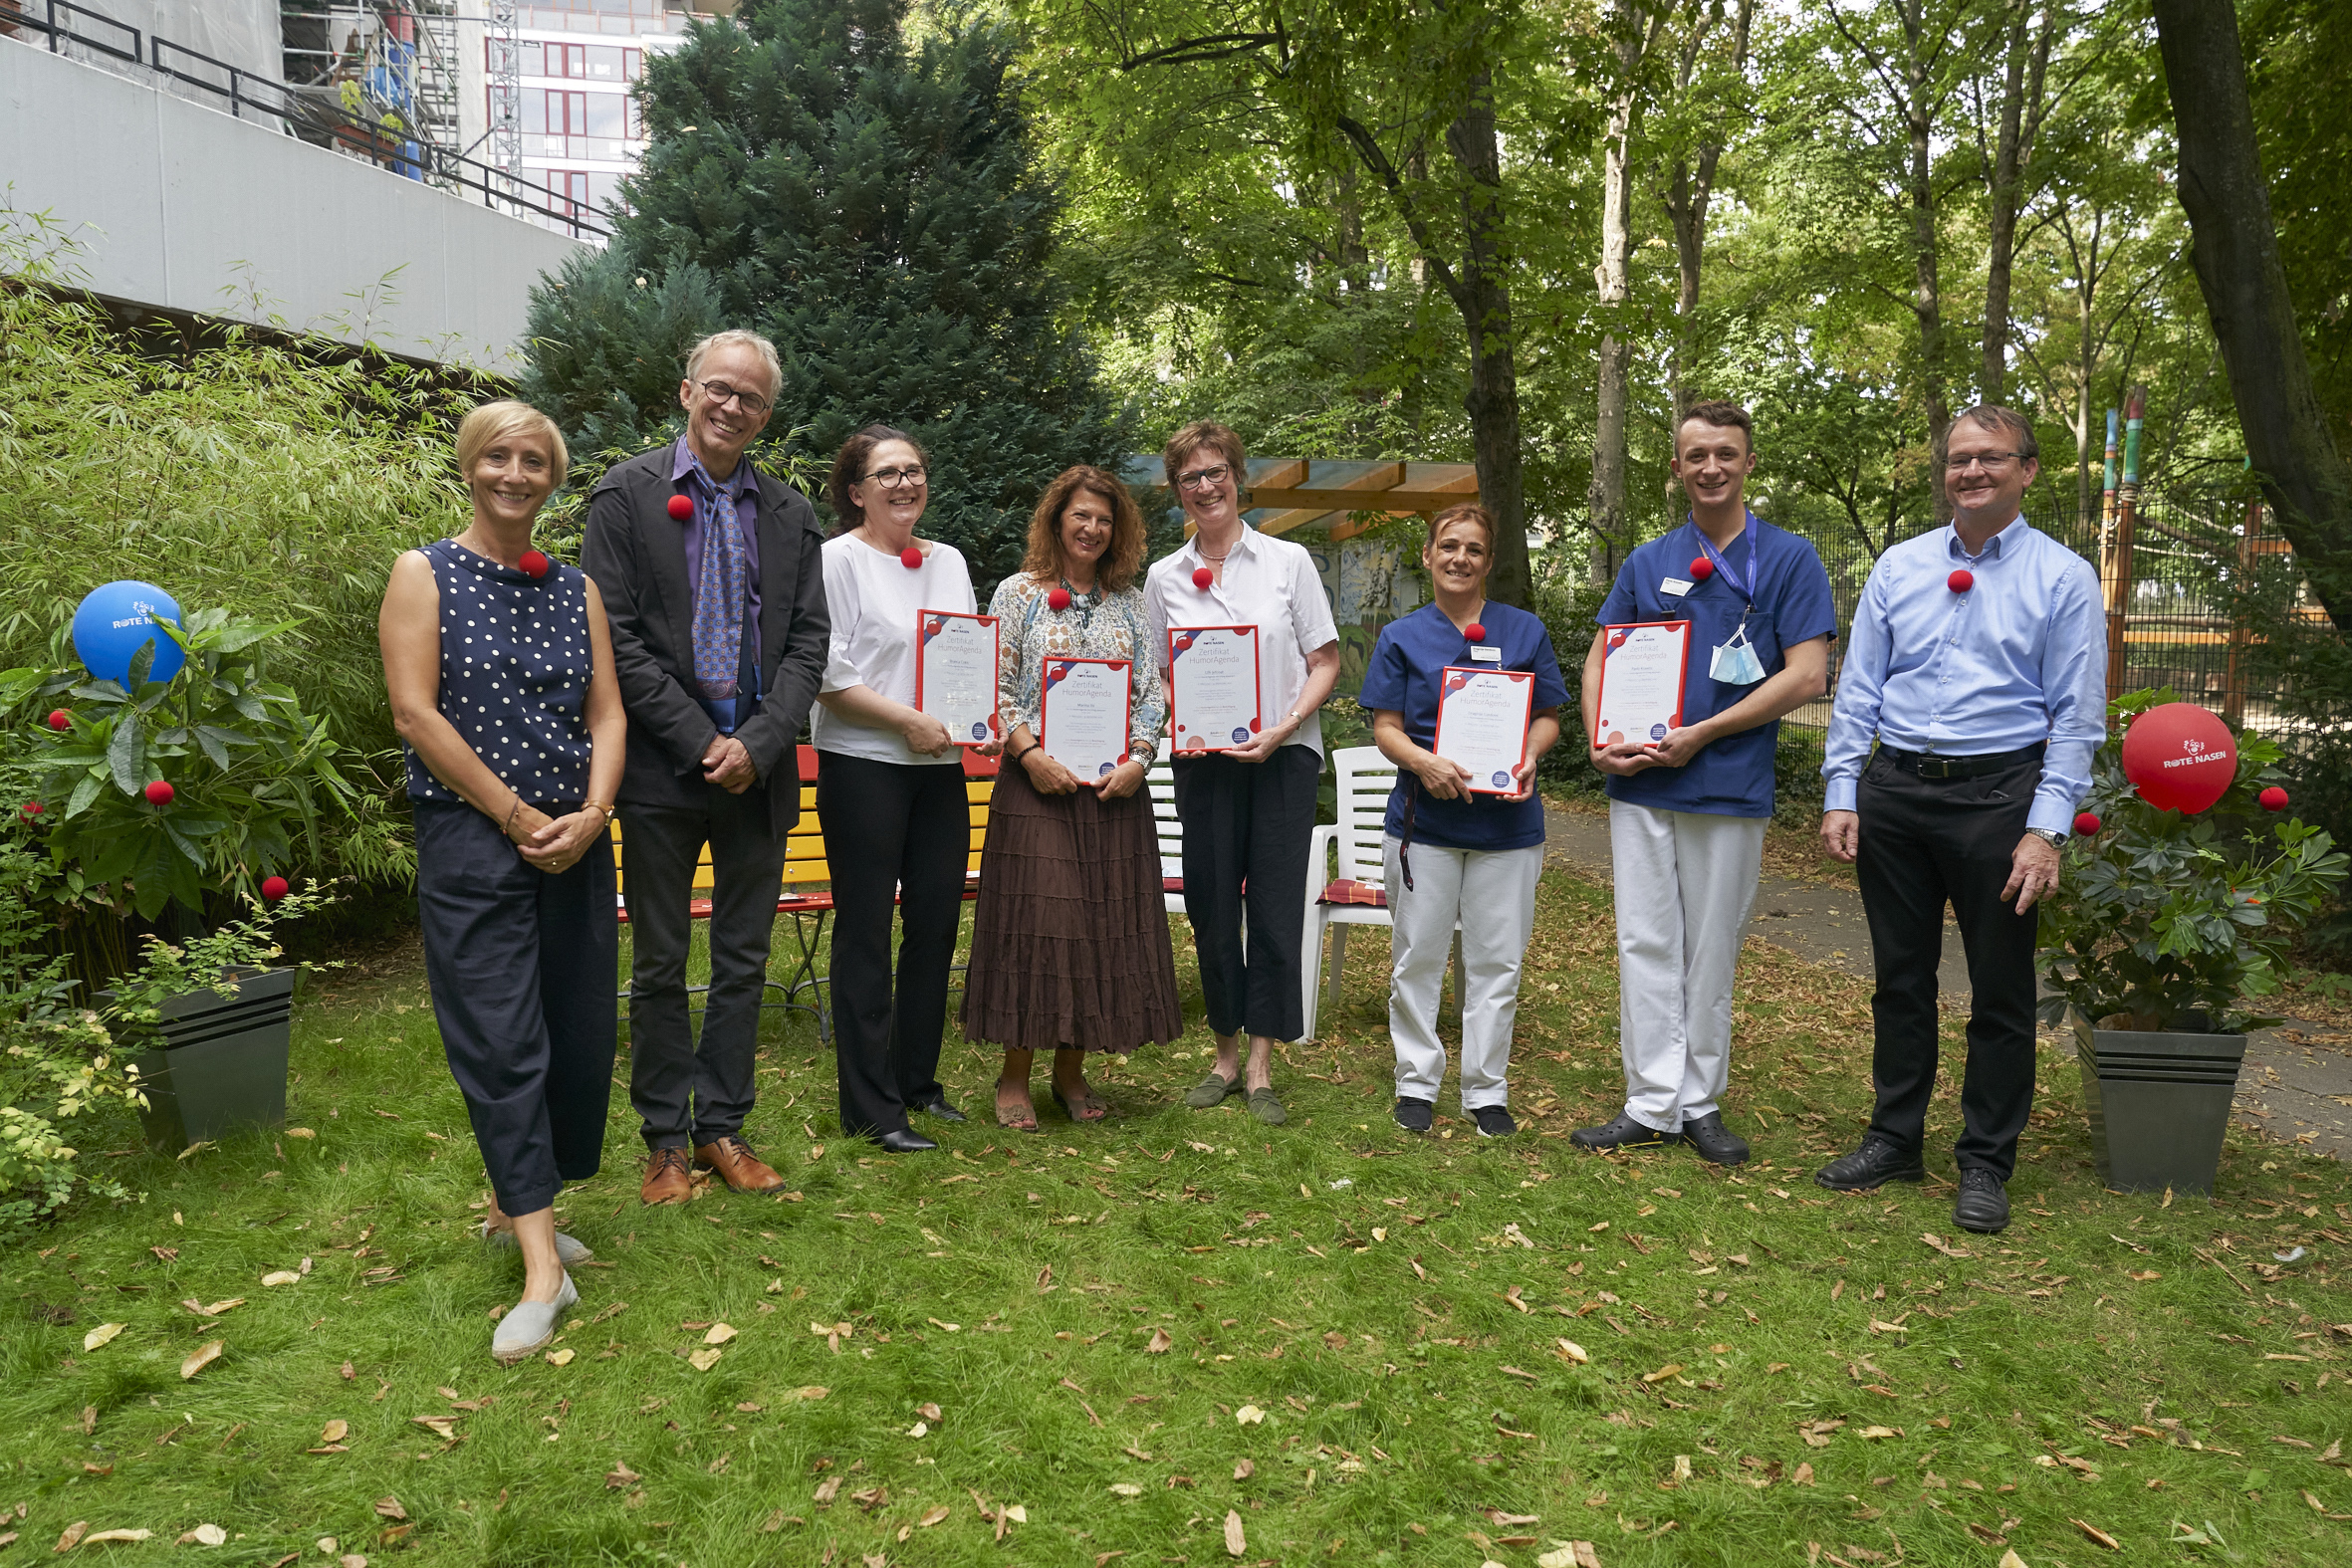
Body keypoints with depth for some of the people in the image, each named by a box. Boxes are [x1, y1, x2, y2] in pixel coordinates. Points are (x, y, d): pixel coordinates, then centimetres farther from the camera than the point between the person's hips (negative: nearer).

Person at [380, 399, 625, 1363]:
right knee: (500, 1039, -8)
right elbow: (415, 712, -8)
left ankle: (516, 1207, 27)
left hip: (576, 842, 5)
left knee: (581, 1034, 7)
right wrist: (519, 818, -12)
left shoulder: (576, 589, 13)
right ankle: (541, 1268, -6)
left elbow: (607, 713, 8)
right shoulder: (425, 574, 1)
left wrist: (590, 814, -9)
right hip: (471, 840, -5)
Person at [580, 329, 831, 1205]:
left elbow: (808, 643, 4)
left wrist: (758, 744, -10)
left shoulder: (790, 513, 9)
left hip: (760, 766, 3)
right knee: (660, 964, 7)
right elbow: (613, 636, -7)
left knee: (744, 961, 10)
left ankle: (723, 1126, 24)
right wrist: (700, 742, -13)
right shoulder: (627, 493, -1)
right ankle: (666, 1138, 20)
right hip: (663, 768, -3)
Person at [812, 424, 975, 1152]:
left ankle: (917, 1081, 24)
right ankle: (870, 1108, 5)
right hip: (863, 766, -6)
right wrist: (909, 721, -15)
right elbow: (828, 675, -11)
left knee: (936, 924, 9)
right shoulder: (837, 559, -3)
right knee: (865, 933, -2)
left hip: (941, 768, 6)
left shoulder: (949, 562, 15)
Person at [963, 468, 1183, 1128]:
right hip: (1038, 781, -3)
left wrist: (1137, 759, -6)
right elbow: (995, 687, -2)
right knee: (1032, 919, -5)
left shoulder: (1131, 602, 14)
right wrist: (1030, 754, -15)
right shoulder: (1018, 593, 4)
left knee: (1105, 922, 4)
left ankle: (1072, 1070, 17)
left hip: (1115, 786, 4)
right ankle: (1014, 1076, 7)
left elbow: (1153, 689, 9)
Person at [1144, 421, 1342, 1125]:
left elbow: (1326, 662, 2)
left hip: (1285, 756, -2)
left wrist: (1283, 728, -12)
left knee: (1276, 911, -2)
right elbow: (1157, 676, 13)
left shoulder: (1288, 560, 3)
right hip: (1202, 759, 2)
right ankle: (1226, 1057, 20)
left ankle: (1260, 1069, 7)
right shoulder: (1164, 577, 9)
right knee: (1211, 909, 5)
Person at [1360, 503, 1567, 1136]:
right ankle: (1416, 1082, 19)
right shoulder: (1402, 636, 6)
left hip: (1507, 819, 1)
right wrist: (1425, 762, -18)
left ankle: (1486, 1090, 18)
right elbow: (1386, 728, 2)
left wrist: (1528, 759, -11)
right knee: (1417, 958, 5)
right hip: (1423, 820, 0)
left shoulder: (1525, 631, 8)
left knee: (1497, 962, 5)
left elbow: (1548, 717, 9)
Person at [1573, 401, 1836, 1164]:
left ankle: (1700, 1103, 19)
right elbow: (1602, 655, 15)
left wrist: (1701, 735, -12)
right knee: (1646, 945, 3)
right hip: (1639, 784, 3)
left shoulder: (1789, 559, 1)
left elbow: (1806, 677, -7)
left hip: (1730, 787, -3)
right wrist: (1600, 741, -4)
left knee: (1711, 952, 6)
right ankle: (1651, 1105, 10)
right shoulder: (1647, 563, 11)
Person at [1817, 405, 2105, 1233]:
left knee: (2001, 990, 5)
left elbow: (2077, 716, -4)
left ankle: (1986, 1163, 19)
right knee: (1900, 977, 12)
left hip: (1998, 793, -3)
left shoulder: (2063, 576, 0)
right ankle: (1895, 1139, 26)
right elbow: (1857, 690, 9)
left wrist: (2045, 830, -12)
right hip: (1894, 791, 3)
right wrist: (1840, 794, 1)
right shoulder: (1899, 566, 8)